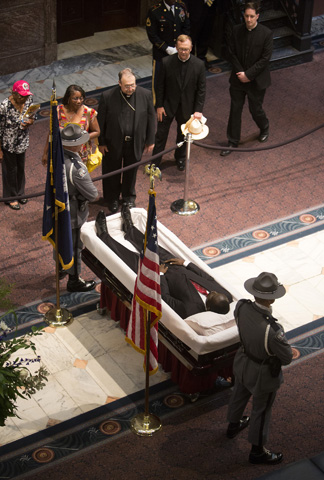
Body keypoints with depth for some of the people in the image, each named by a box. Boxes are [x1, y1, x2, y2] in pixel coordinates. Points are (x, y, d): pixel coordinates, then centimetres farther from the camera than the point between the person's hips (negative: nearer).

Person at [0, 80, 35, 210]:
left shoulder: (28, 99, -12)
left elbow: (32, 116, 7)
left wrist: (30, 122, -19)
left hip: (22, 142, 5)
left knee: (20, 168, 23)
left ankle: (20, 193, 46)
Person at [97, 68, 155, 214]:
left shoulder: (145, 95, -15)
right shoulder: (107, 97, -21)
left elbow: (150, 118, -3)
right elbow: (101, 121, -10)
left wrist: (150, 141, 2)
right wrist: (101, 143, -5)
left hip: (135, 143, 2)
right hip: (113, 143, -2)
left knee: (131, 172, 23)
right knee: (112, 172, 19)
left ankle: (129, 197, 48)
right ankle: (112, 199, 42)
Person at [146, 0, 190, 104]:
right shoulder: (155, 11, -17)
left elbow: (187, 27, 4)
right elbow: (152, 35, -13)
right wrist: (167, 48, -18)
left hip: (178, 52, 4)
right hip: (161, 54, -4)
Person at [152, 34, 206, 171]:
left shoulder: (199, 65, -14)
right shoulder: (167, 62, -16)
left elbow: (201, 89, -8)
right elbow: (160, 85, -6)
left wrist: (198, 110, -11)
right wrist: (159, 105, -6)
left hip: (186, 107, 1)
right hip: (168, 105, -1)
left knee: (183, 134, 19)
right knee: (161, 134, 10)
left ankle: (180, 158, 43)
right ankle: (155, 162, 25)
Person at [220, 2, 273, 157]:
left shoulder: (266, 33, -14)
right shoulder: (237, 30, -4)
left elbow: (265, 59, -14)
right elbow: (231, 53, 0)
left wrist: (248, 74, -17)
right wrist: (240, 72, -11)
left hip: (257, 80, -3)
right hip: (238, 79, 3)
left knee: (255, 109, 10)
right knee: (235, 110, 7)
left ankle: (264, 129, 43)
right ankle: (232, 142, 19)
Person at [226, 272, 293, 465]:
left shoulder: (242, 307, -26)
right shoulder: (273, 329, -44)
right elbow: (287, 358, -27)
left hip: (243, 361, 6)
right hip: (264, 373, -6)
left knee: (240, 395, 33)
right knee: (261, 411, 19)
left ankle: (233, 426, 62)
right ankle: (257, 451, 43)